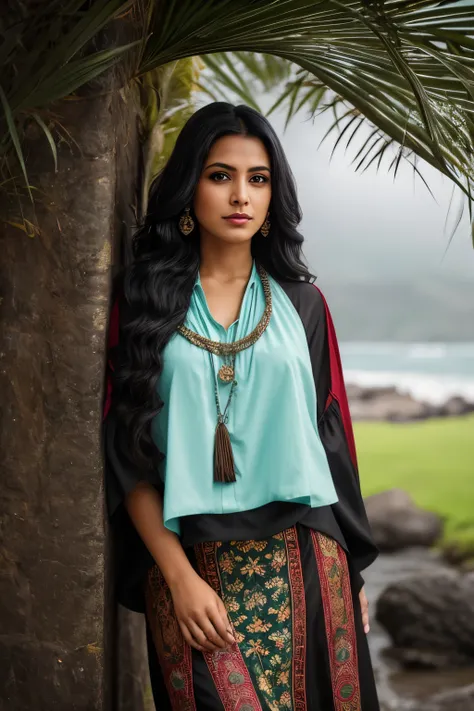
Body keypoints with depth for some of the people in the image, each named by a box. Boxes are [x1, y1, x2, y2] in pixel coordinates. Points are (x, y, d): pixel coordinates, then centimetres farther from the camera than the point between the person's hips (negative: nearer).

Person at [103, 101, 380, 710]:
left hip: (302, 565, 2)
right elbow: (125, 453, -3)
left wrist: (351, 572, 7)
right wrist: (178, 575, -11)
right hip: (190, 563, -2)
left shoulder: (300, 302, 7)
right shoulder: (143, 300, 1)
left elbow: (330, 440, 9)